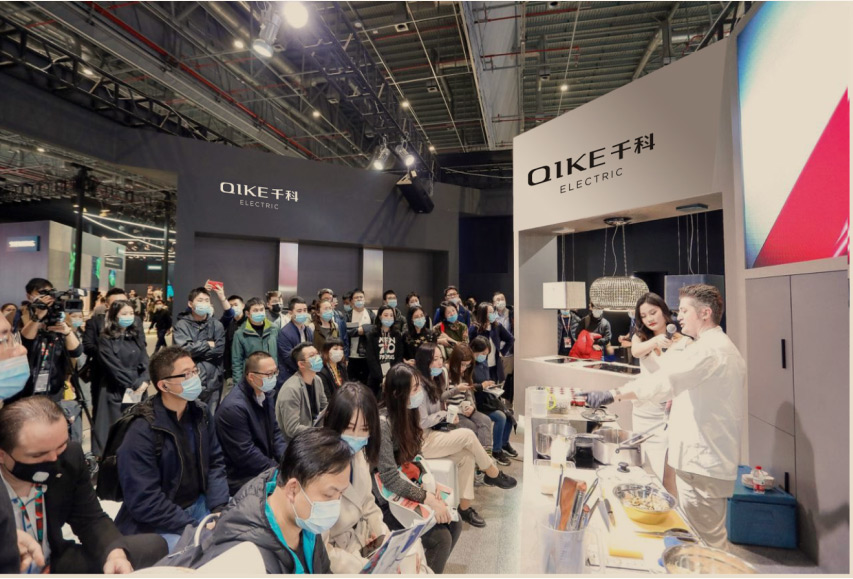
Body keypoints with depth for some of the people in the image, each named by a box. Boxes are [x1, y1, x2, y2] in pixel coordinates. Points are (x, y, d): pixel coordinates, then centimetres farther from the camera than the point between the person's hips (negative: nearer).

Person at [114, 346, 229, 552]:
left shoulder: (200, 411, -3)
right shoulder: (141, 431, -22)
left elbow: (215, 463, 2)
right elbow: (144, 502, -21)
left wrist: (219, 509, -12)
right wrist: (196, 528, -21)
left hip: (199, 505, 6)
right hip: (157, 523, -5)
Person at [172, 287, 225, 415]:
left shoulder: (216, 325, 6)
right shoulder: (181, 325, 0)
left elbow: (219, 350, -3)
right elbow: (184, 348, -13)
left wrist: (196, 350, -8)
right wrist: (208, 344, -4)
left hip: (212, 381, 2)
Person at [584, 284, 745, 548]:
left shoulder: (710, 350, -19)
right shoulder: (722, 347, 16)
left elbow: (665, 381, -33)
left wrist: (614, 394, -36)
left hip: (702, 464, -10)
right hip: (708, 459, 10)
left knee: (702, 541, 2)